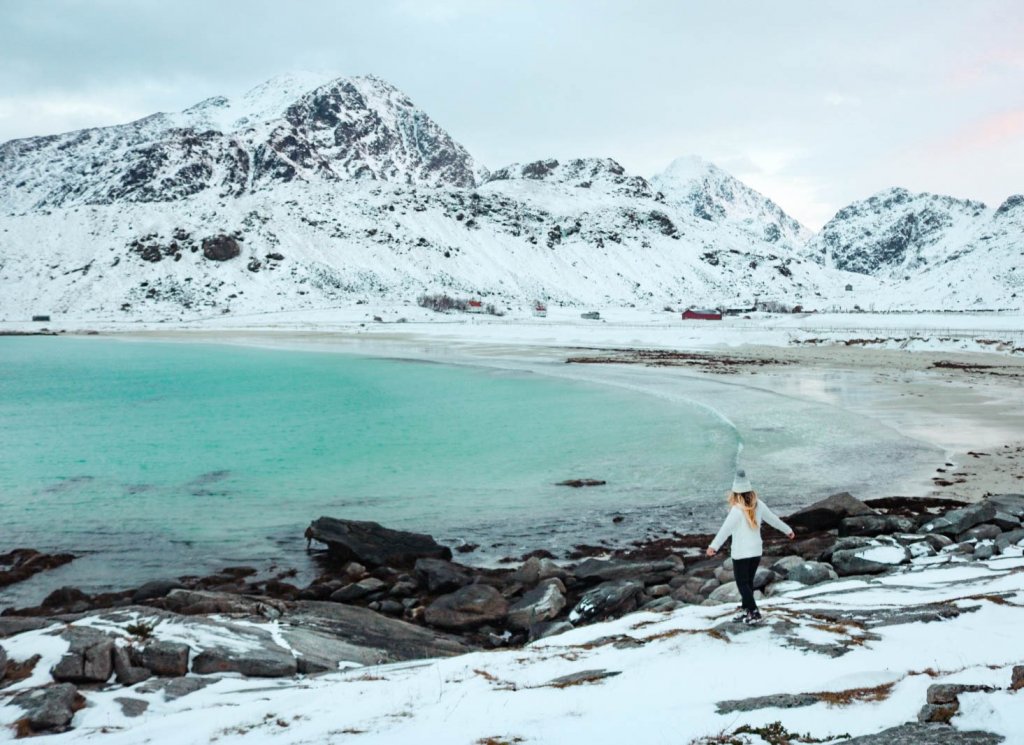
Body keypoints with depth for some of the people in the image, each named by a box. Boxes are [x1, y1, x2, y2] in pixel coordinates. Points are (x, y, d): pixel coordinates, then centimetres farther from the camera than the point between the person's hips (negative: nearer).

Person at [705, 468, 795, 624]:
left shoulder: (737, 510, -19)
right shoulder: (758, 505, -1)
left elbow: (726, 528, -31)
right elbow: (773, 519, 13)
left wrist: (714, 546, -40)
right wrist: (788, 530, 29)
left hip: (741, 553, -6)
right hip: (756, 551, 6)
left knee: (742, 584, 5)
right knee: (749, 582, 18)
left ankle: (754, 612, 1)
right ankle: (747, 611, 25)